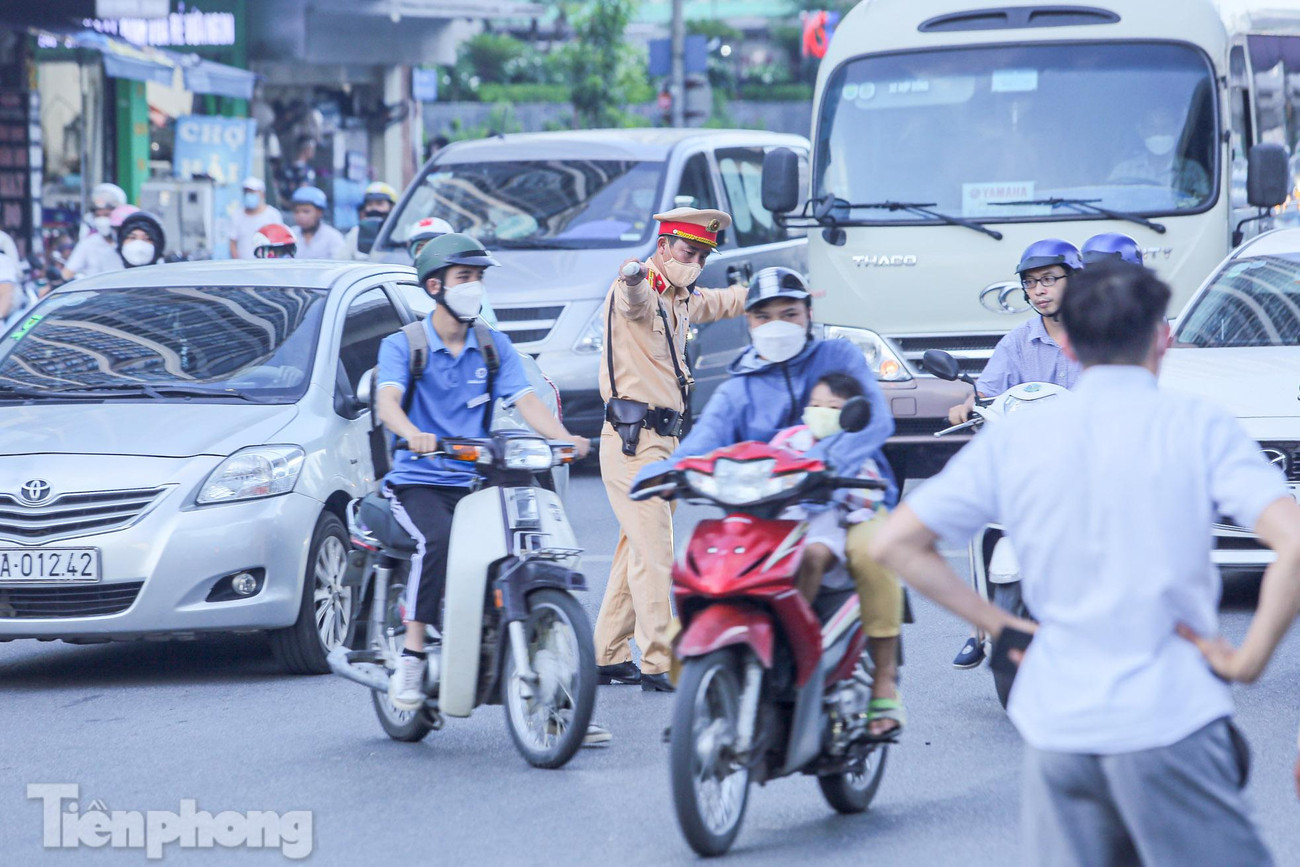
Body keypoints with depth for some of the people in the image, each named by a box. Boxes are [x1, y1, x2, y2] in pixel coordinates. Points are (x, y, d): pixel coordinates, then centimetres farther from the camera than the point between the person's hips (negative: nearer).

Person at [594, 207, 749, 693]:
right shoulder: (639, 293, -11)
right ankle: (657, 666, -13)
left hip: (665, 440, 10)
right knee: (653, 555, -12)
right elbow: (632, 300, -37)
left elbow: (726, 301, 40)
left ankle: (609, 657, 21)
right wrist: (632, 277, -61)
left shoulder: (680, 301, 19)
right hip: (633, 441, -10)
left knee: (636, 552, 14)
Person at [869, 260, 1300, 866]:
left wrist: (1002, 627, 10)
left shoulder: (1013, 440, 6)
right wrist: (1250, 658, -6)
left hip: (1055, 728, 4)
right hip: (1169, 724, -4)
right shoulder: (1197, 425, -4)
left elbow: (895, 544, 8)